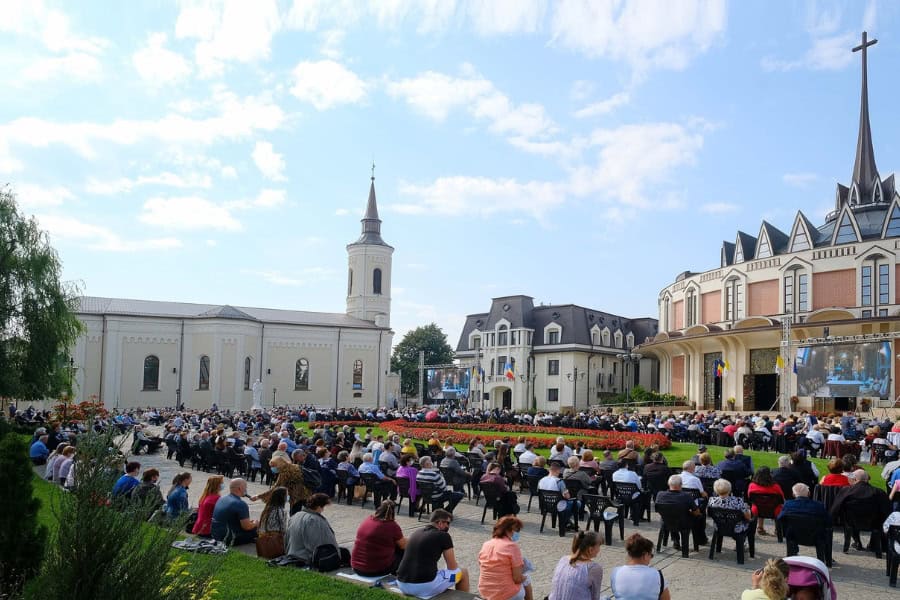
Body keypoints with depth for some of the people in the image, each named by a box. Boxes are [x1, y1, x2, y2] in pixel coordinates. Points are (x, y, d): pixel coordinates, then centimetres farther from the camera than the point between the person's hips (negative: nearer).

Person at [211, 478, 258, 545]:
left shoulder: (221, 499, 8)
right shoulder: (241, 504, -19)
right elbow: (247, 527, -19)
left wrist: (248, 521, 22)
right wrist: (255, 523, 4)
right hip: (228, 540, -9)